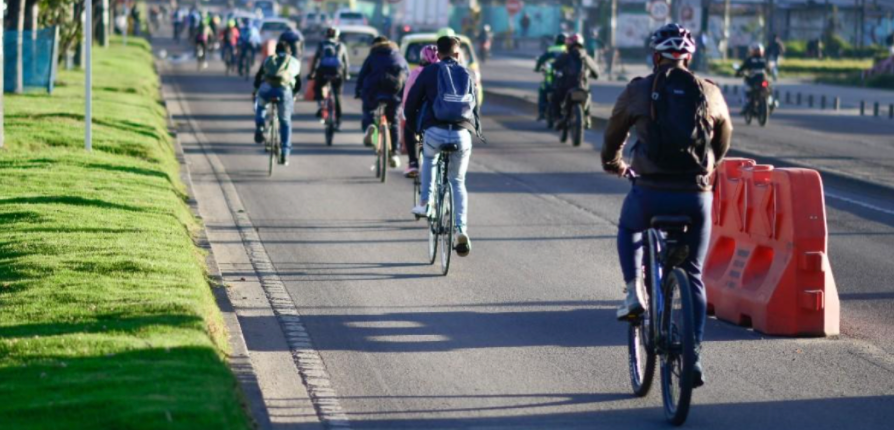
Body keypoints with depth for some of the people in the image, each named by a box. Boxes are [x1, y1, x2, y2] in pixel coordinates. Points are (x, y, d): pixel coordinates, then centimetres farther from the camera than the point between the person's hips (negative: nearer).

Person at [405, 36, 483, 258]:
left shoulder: (430, 72, 8)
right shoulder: (467, 75, 17)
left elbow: (412, 101, 9)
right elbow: (475, 107, 22)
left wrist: (411, 125, 24)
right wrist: (477, 131, 36)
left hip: (435, 131, -2)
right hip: (462, 135, 2)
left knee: (429, 157, 35)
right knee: (458, 182, 15)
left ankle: (425, 203, 25)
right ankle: (462, 230, -2)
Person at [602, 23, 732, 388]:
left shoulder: (638, 90, 2)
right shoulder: (709, 93, 8)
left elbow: (614, 134, 17)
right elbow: (724, 136, 25)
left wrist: (613, 164, 39)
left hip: (650, 192, -1)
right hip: (696, 195, 1)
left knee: (628, 229, 33)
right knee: (693, 277, 14)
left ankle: (634, 291, 13)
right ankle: (694, 356, 8)